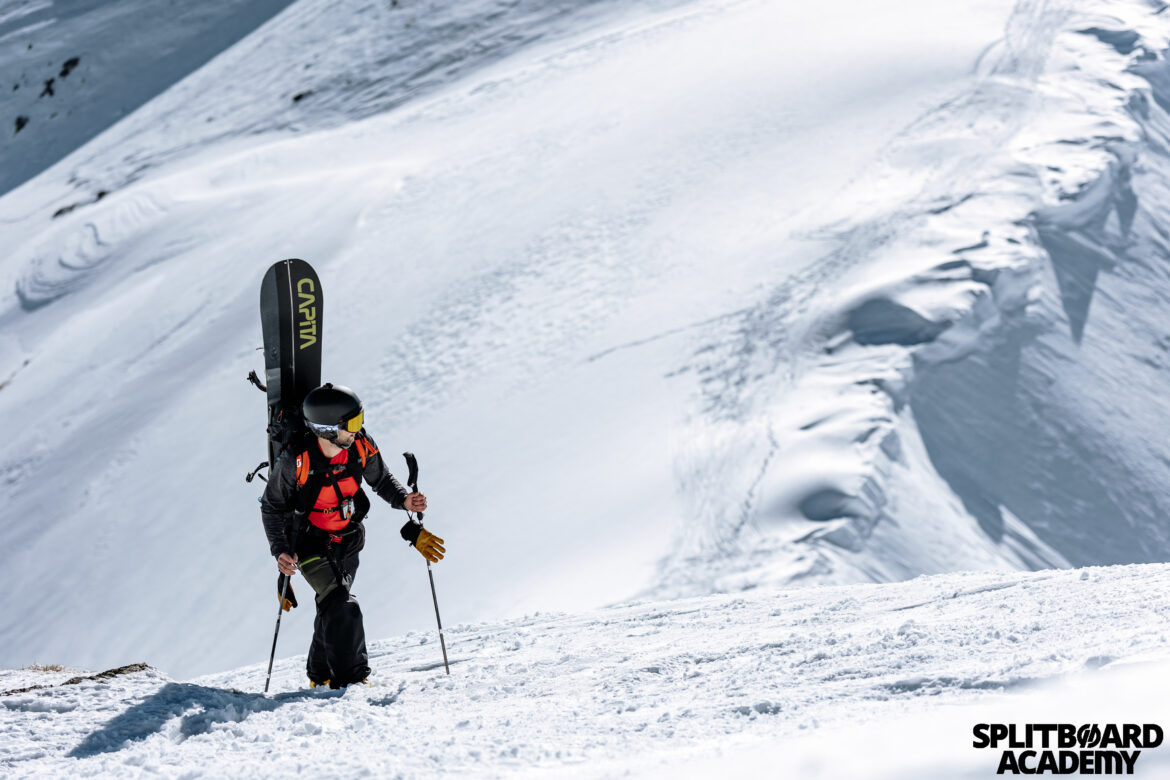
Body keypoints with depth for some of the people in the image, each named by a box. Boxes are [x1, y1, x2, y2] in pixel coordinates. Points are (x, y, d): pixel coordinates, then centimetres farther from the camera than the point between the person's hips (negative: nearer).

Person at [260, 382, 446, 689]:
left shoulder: (361, 446, -16)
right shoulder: (296, 460, -27)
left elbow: (382, 479, 4)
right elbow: (272, 506, -12)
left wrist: (404, 500, -16)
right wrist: (280, 551, -22)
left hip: (348, 540, 4)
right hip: (311, 544, -4)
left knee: (333, 607, 15)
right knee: (341, 605, -20)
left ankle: (321, 675, 34)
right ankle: (349, 678, -14)